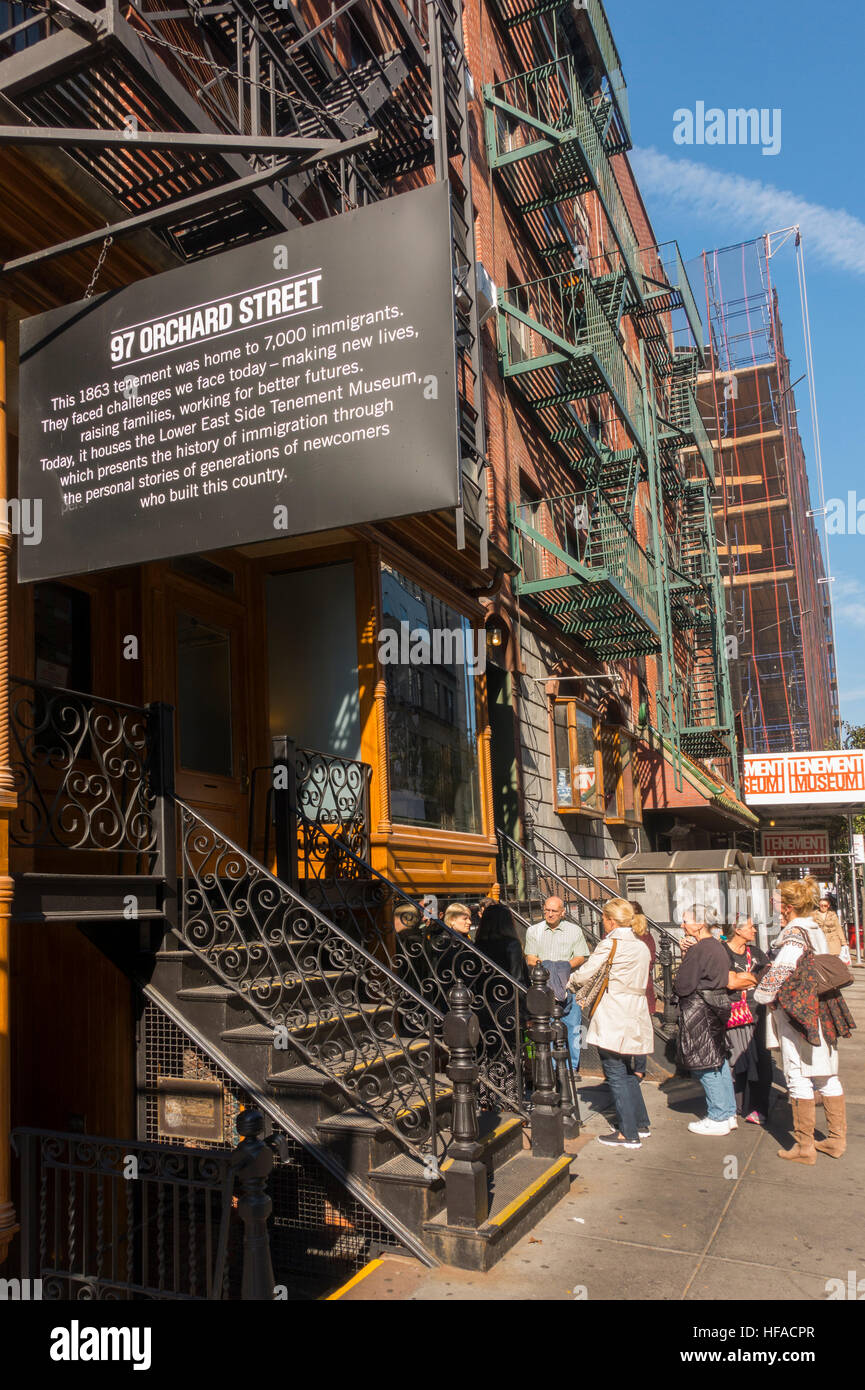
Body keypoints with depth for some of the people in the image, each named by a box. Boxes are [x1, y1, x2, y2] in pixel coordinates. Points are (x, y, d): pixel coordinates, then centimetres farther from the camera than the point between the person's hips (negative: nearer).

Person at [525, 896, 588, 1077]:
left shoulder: (574, 931, 8)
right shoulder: (534, 931, 11)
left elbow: (581, 957, 4)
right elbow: (530, 959, 7)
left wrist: (564, 965, -13)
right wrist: (543, 964, -13)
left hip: (569, 985, 0)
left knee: (572, 1027, -3)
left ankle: (572, 1067, 8)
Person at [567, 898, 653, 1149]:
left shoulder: (609, 944, -12)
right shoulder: (641, 946, 11)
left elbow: (585, 973, -12)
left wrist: (569, 983, 10)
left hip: (613, 1021, -8)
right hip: (636, 1017, 8)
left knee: (616, 1075, 0)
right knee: (629, 1073, 20)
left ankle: (628, 1134, 3)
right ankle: (641, 1124, 27)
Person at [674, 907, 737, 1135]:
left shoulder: (698, 950, -19)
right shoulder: (718, 947, 10)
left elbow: (683, 986, -19)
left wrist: (682, 963, 0)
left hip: (699, 1012, -10)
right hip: (717, 1006, 10)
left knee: (705, 1065, -1)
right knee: (719, 1062, 16)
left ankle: (717, 1119, 5)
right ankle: (729, 1113, 23)